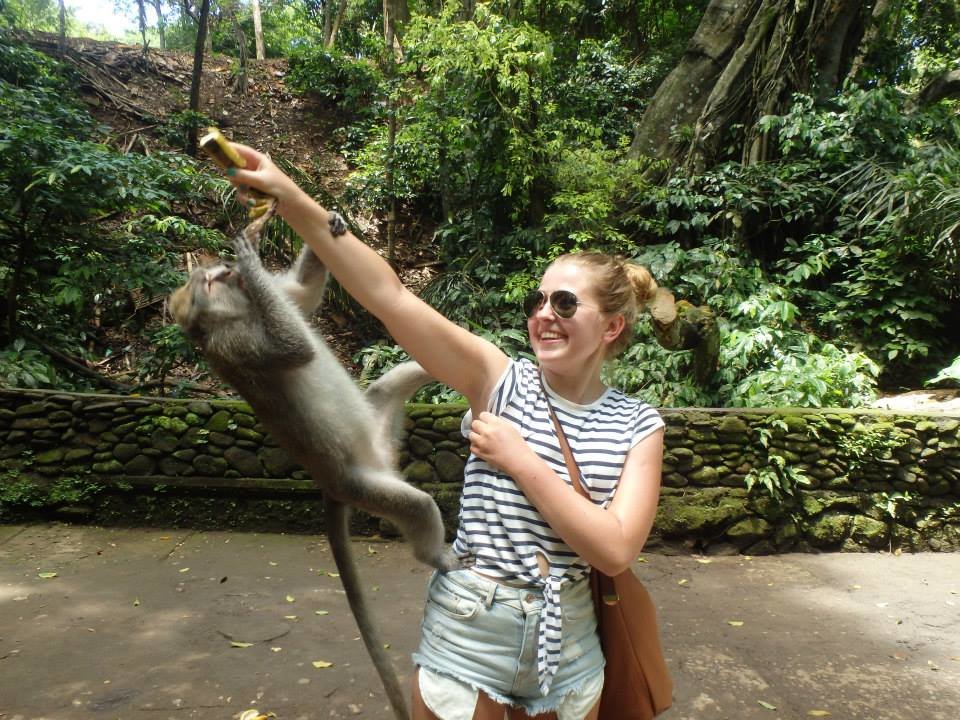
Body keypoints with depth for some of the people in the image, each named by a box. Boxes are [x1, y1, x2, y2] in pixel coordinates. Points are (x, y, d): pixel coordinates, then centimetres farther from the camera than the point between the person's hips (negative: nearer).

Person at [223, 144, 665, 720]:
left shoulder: (639, 425, -5)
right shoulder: (501, 380, -10)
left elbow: (615, 551, -17)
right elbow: (389, 295, -19)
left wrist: (519, 460, -19)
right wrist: (295, 202, -26)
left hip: (568, 644, 2)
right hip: (468, 634, -2)